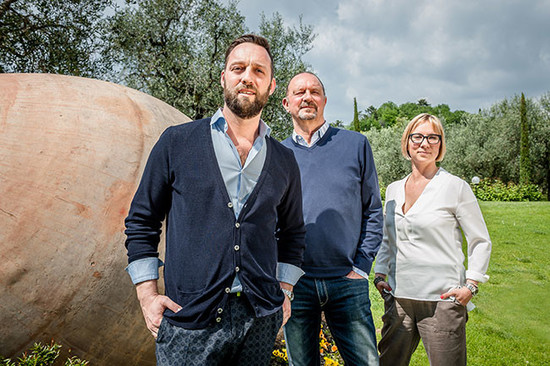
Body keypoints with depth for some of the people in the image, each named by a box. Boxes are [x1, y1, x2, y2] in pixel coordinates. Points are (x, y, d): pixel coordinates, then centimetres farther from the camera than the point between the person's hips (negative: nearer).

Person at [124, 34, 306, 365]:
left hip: (260, 321, 3)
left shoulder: (284, 161, 7)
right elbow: (141, 221, 5)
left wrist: (284, 293, 9)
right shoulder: (177, 142, 0)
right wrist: (148, 296, -2)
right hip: (189, 319, -2)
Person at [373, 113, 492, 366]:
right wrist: (380, 274, 11)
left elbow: (481, 241, 1)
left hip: (442, 300, -4)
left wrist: (471, 285, -7)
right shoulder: (393, 190, 10)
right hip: (399, 298, 5)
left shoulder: (456, 187, -3)